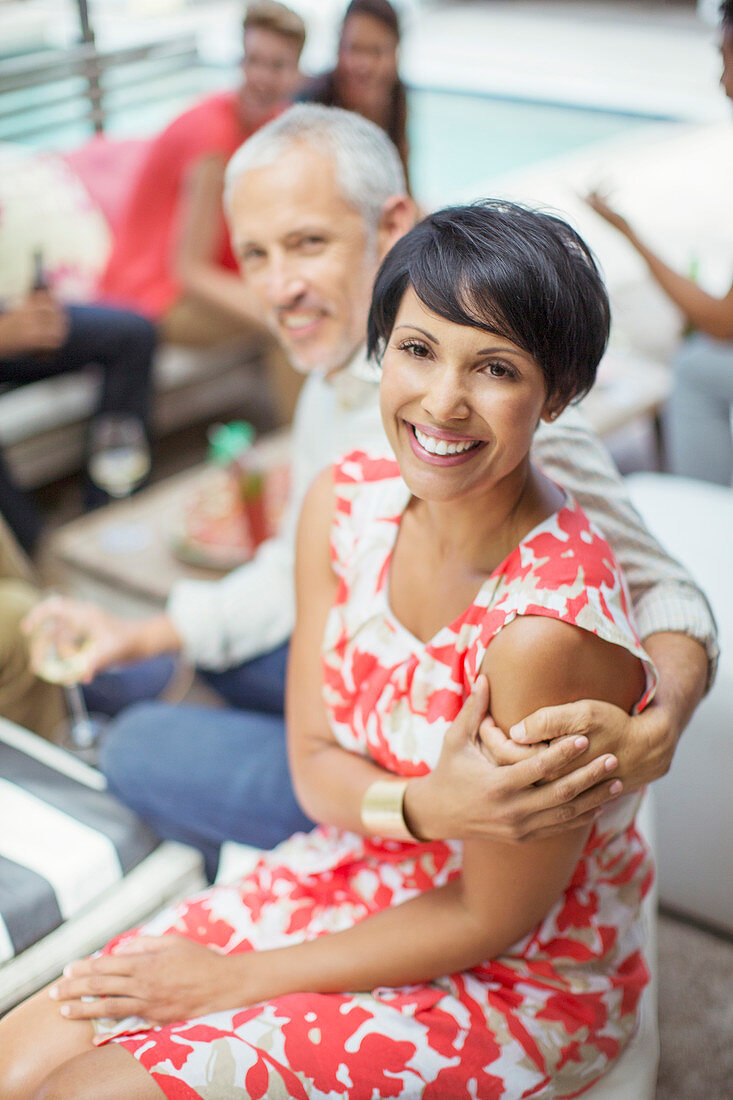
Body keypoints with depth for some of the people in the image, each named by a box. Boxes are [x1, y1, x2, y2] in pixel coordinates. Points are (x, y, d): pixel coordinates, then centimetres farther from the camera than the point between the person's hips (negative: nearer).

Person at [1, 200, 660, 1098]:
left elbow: (491, 919, -18)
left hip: (520, 974, -5)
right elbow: (314, 766, -2)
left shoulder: (551, 626, -30)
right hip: (353, 874, 6)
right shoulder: (344, 502, -11)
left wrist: (234, 981, -11)